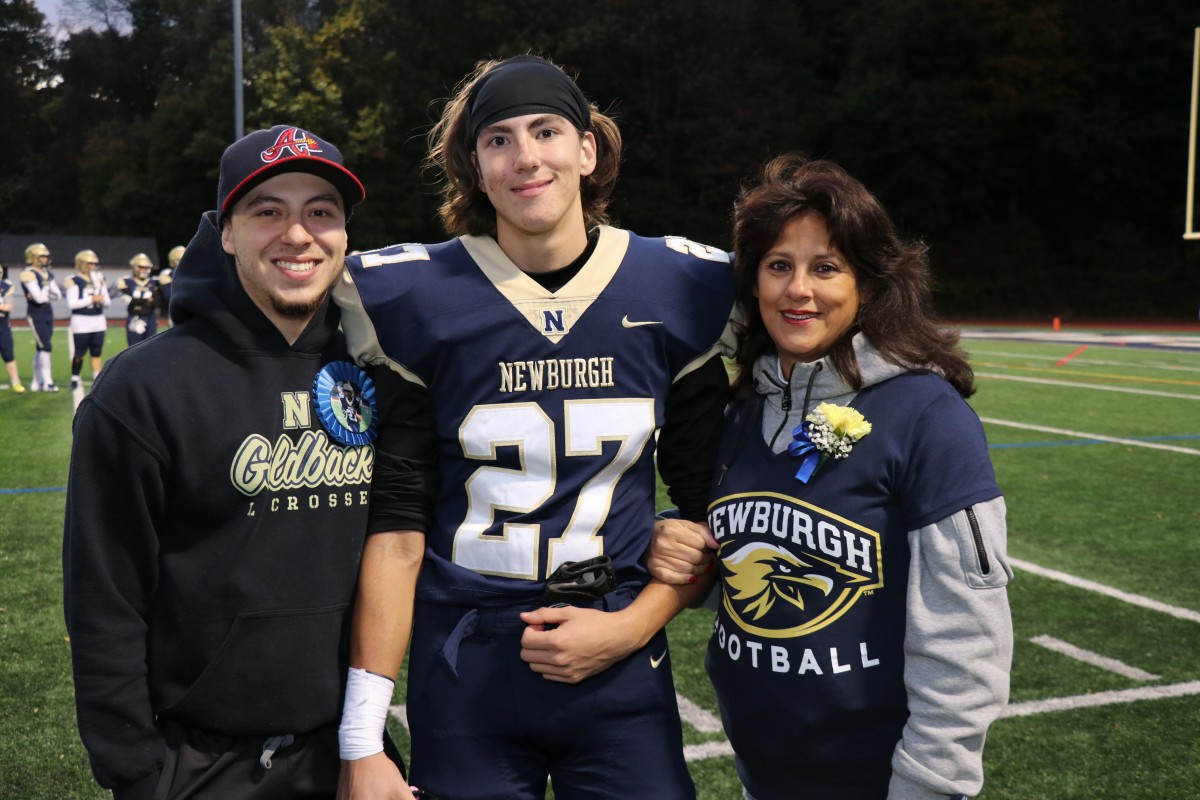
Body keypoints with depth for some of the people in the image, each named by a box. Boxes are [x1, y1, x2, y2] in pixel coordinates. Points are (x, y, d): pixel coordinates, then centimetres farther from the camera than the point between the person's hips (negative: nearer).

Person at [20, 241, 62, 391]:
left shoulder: (47, 274, 12)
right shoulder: (29, 275, -14)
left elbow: (58, 295, 9)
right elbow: (39, 298, -22)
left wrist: (43, 294, -8)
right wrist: (48, 291, -4)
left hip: (48, 314, 8)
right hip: (36, 316, -8)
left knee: (41, 348, 11)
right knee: (45, 346, -12)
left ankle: (36, 382, 18)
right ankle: (47, 381, -7)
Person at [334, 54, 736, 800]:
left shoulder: (682, 291, -3)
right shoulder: (414, 297, -6)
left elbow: (712, 508, 4)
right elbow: (393, 523, -6)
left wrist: (633, 626, -9)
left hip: (621, 675, 1)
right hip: (462, 680, -1)